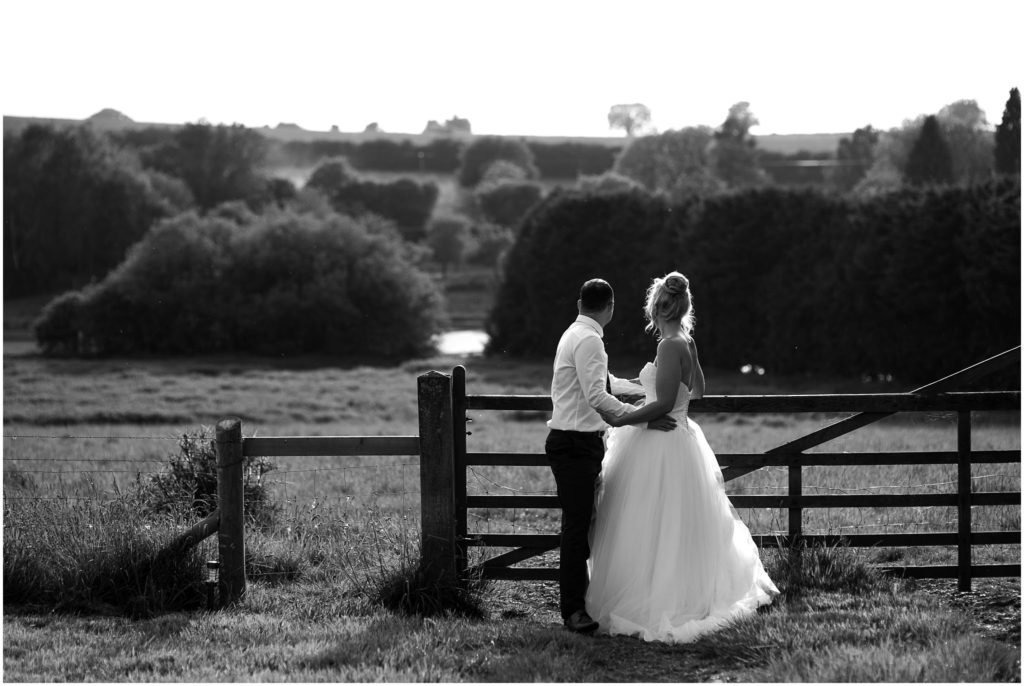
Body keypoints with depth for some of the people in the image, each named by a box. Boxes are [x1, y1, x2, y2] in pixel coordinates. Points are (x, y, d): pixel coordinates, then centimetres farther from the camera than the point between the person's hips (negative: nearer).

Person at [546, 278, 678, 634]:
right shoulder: (588, 340, -15)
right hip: (575, 444, -10)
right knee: (577, 525, -8)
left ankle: (582, 598, 21)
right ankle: (573, 610, -7)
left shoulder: (575, 334, 17)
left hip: (578, 443, 10)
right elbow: (597, 396, -24)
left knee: (581, 524, 14)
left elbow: (606, 383, 28)